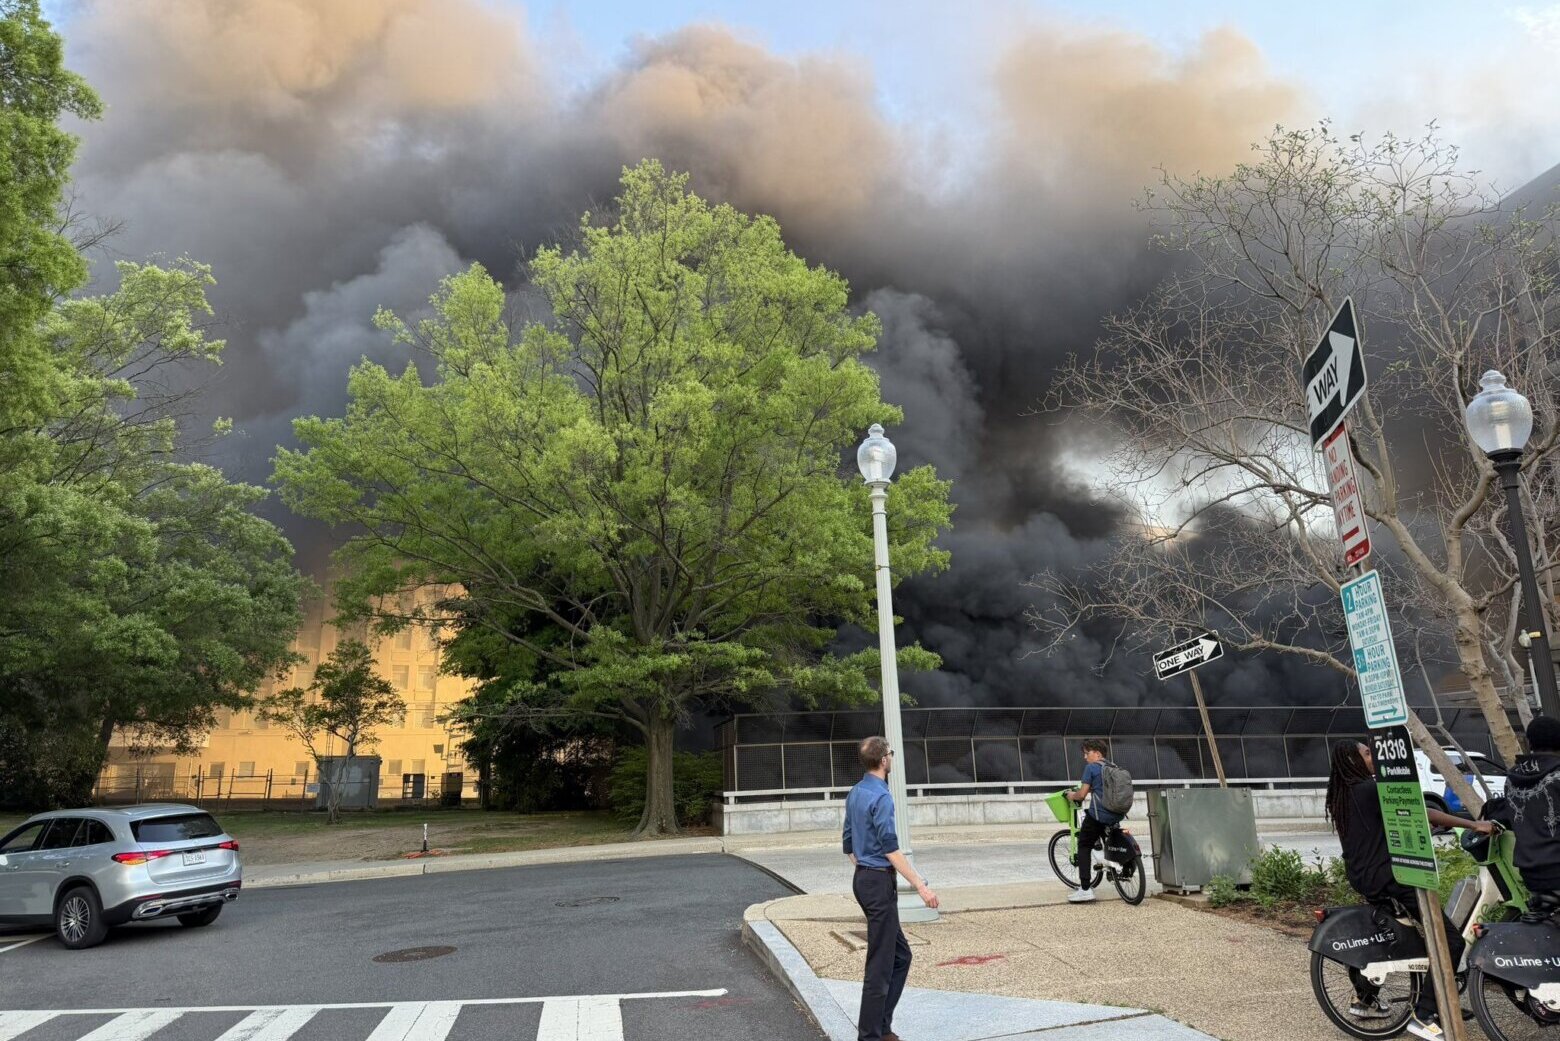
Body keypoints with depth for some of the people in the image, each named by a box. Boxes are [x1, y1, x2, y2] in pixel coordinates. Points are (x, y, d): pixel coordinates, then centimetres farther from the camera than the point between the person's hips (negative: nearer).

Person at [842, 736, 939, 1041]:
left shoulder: (855, 794, 11)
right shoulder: (881, 796, -18)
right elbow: (890, 850, -21)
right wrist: (921, 886, -19)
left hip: (863, 878, 9)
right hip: (879, 882, -9)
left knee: (901, 955, 16)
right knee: (881, 962, 0)